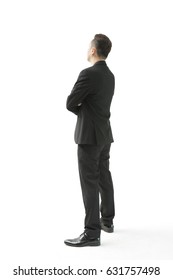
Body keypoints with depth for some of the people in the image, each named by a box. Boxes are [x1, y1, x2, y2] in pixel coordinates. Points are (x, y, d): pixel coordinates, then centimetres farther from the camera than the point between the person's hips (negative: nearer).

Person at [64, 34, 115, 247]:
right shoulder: (109, 75, 11)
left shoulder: (88, 74, -19)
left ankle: (92, 233, -2)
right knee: (104, 178, 16)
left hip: (90, 136, -9)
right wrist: (84, 111, 5)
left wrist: (81, 111, 5)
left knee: (89, 183, -6)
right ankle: (107, 220, 29)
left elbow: (70, 104, -14)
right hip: (104, 133, 9)